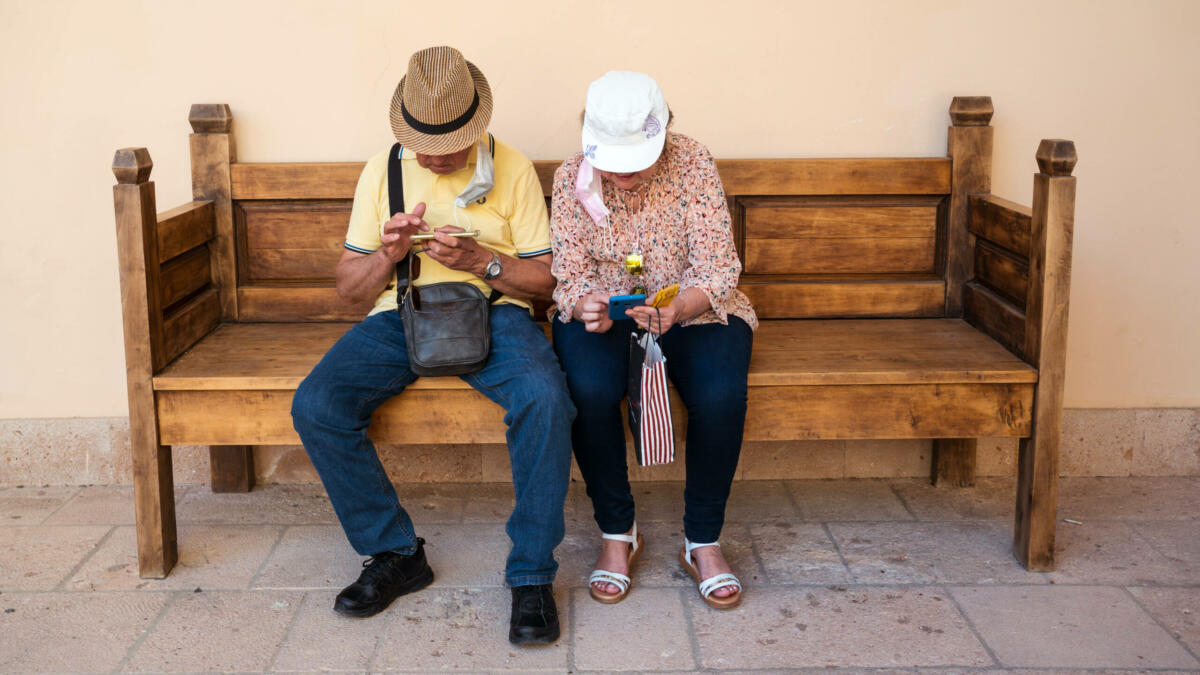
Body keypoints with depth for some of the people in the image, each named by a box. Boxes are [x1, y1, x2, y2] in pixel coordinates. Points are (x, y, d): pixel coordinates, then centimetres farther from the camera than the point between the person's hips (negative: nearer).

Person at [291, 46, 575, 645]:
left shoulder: (512, 170, 5)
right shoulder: (383, 170, 10)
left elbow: (543, 280, 4)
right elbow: (347, 286, 11)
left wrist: (481, 262, -14)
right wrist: (389, 254, -10)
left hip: (492, 312, -2)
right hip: (401, 315, 2)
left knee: (545, 399, -34)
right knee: (314, 406, -24)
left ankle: (531, 574, -18)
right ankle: (395, 554, -6)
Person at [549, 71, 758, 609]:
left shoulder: (693, 165, -12)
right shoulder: (571, 179, -7)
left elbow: (718, 272, -14)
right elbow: (571, 278, -7)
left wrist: (676, 310, -35)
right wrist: (589, 309, -31)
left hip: (692, 310, 0)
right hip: (603, 315, 1)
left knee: (722, 393, -31)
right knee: (590, 390, -32)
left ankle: (703, 540, -9)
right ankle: (616, 533, -9)